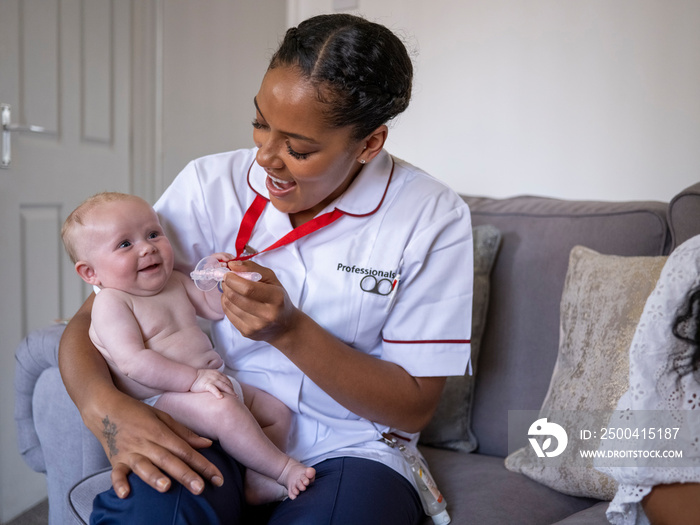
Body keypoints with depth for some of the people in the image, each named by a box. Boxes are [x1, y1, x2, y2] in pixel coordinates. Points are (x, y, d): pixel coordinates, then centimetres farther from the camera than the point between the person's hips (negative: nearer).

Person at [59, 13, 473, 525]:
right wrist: (109, 409, -24)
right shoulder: (211, 184, -3)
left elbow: (413, 409, -7)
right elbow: (90, 320, -1)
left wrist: (289, 330, -22)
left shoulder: (433, 218, -9)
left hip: (347, 450, 0)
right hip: (215, 442, 1)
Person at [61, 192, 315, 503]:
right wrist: (194, 378, -27)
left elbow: (215, 308, 21)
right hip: (160, 398, -9)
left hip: (211, 384, 9)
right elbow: (133, 362, -22)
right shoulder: (111, 302, -11)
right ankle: (283, 469, -19)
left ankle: (252, 478, -6)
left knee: (278, 413, 7)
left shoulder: (175, 282, 15)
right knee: (222, 409, -34)